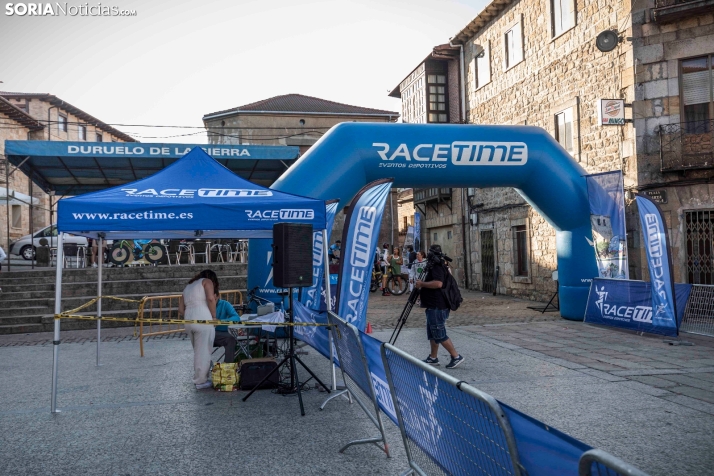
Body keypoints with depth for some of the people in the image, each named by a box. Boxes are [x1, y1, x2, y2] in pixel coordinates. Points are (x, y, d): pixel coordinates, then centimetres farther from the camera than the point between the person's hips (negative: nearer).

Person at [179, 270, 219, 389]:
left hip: (189, 321, 7)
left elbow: (181, 310, 21)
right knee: (204, 352, 1)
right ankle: (201, 381, 5)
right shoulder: (207, 281, 9)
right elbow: (210, 298, -11)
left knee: (198, 351, 19)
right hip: (203, 320, -7)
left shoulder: (188, 287, 28)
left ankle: (198, 377, 27)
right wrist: (214, 316, -3)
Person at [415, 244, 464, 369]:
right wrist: (422, 286, 19)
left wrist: (422, 284, -23)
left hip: (437, 308, -11)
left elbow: (438, 283, -33)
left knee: (439, 335, -7)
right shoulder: (435, 267, 18)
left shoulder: (437, 267, -17)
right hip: (434, 307, 11)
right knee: (432, 334, 15)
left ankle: (456, 357, -2)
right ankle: (433, 358, 22)